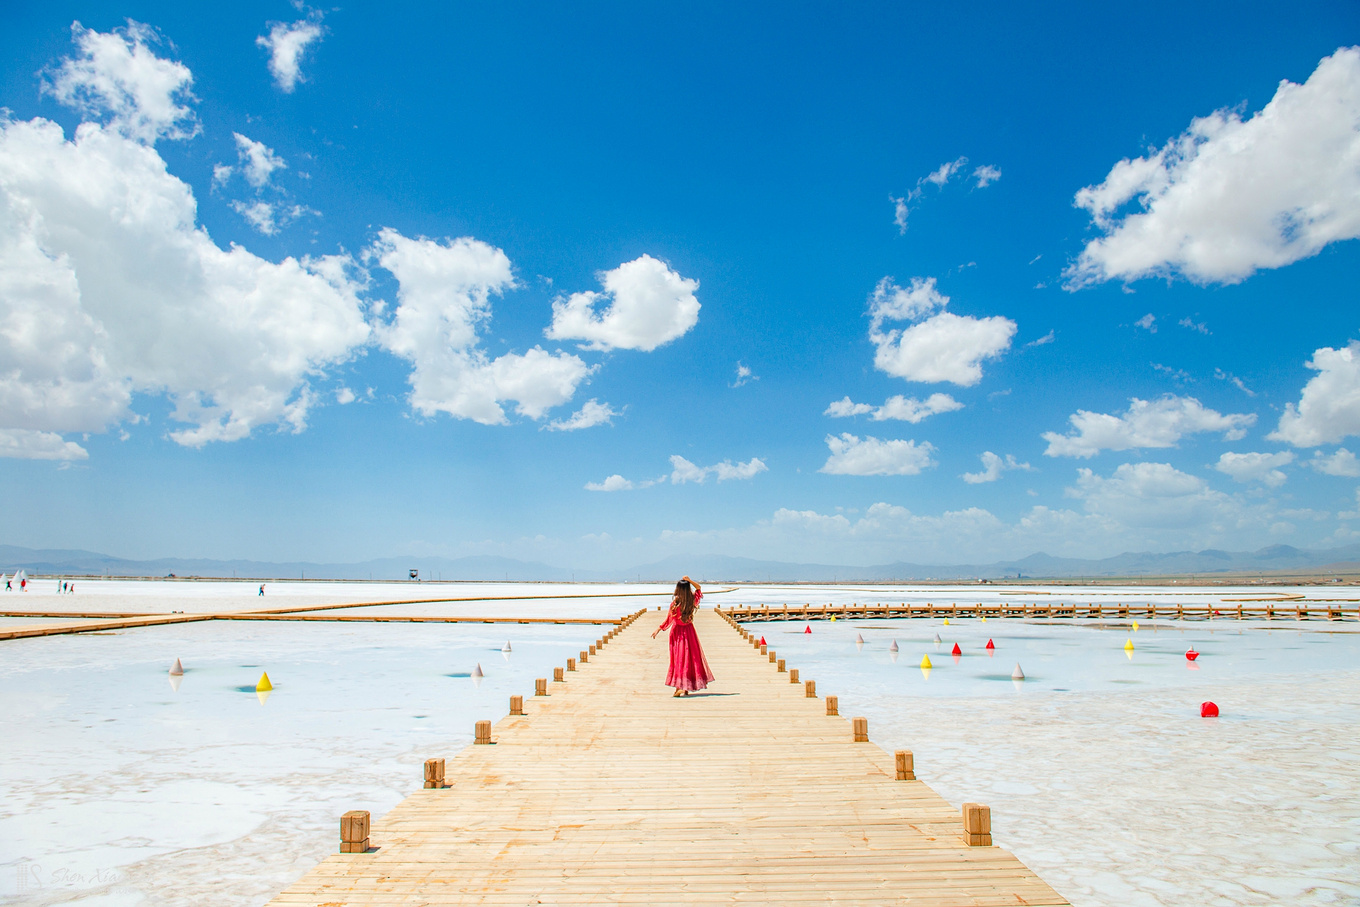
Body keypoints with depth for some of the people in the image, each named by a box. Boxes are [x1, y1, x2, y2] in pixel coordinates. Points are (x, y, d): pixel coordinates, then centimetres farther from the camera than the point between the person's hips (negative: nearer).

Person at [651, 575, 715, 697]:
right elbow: (698, 588, 14)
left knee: (679, 659, 2)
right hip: (689, 631, 3)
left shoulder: (675, 603, -15)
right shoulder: (692, 600, -6)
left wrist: (658, 629, -2)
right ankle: (686, 688, 15)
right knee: (691, 657, 11)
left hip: (677, 631, -2)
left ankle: (678, 687, -3)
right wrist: (689, 580, 0)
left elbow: (668, 619, -12)